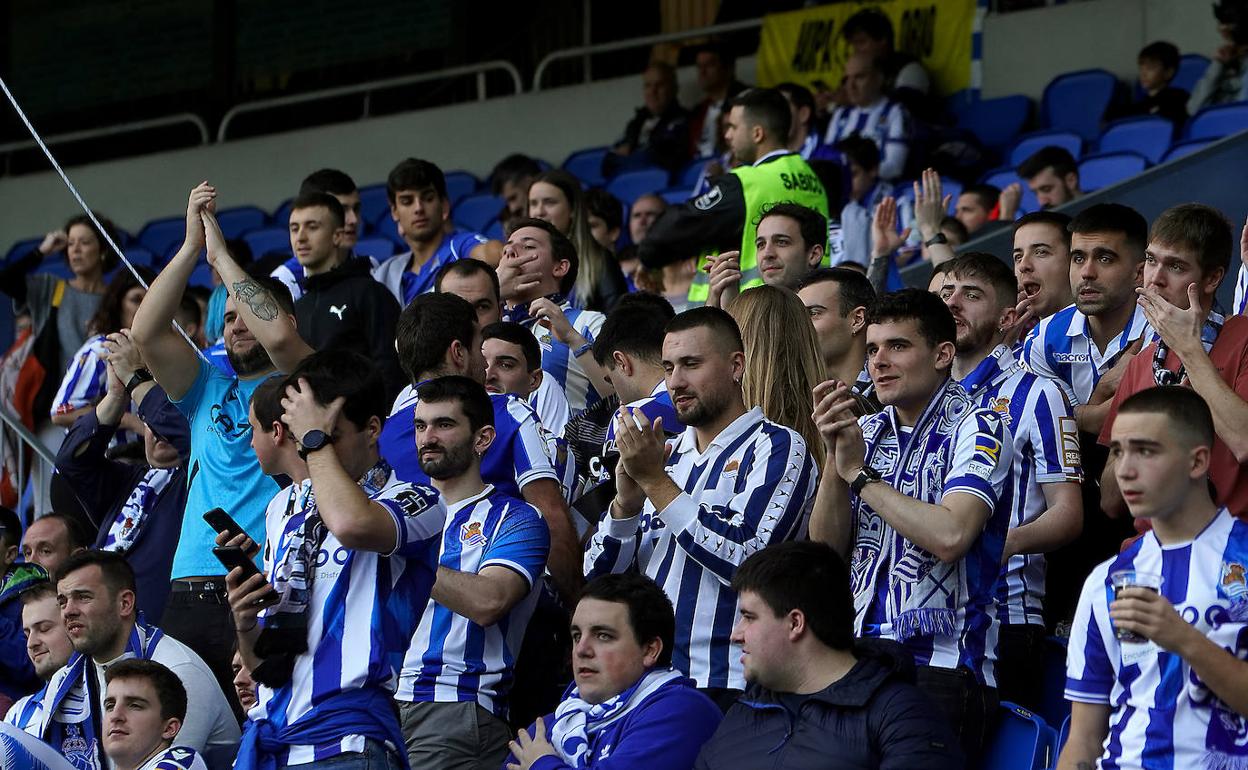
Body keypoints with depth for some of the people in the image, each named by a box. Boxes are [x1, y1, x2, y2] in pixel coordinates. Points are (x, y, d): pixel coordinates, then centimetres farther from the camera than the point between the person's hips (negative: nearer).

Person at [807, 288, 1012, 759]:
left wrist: (859, 474, -8)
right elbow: (826, 551, 10)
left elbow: (949, 535, -19)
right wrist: (835, 457, -5)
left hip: (941, 662, -5)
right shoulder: (866, 433, 16)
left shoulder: (976, 428, -3)